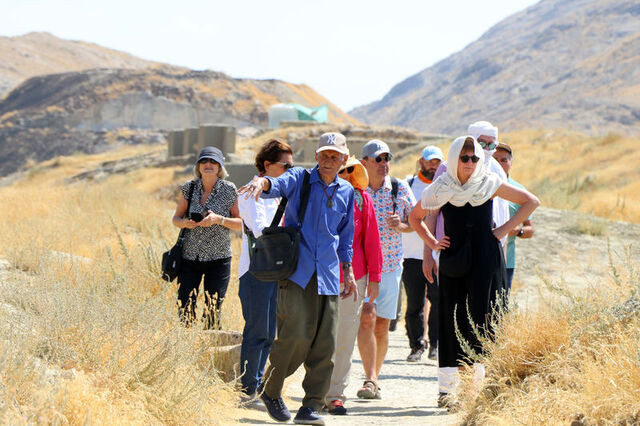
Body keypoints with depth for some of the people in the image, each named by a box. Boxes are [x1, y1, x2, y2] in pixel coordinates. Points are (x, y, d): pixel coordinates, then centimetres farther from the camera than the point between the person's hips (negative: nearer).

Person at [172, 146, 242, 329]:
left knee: (213, 312, -1)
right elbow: (176, 218, 11)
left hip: (218, 258, -2)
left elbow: (241, 223, -1)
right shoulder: (189, 188, 4)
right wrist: (184, 223, -12)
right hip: (190, 257, 2)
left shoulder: (229, 190, -3)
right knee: (185, 309, -2)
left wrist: (218, 219, -18)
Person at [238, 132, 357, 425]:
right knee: (297, 334, -15)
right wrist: (262, 183, -42)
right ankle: (271, 392, 5)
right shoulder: (299, 179, 3)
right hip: (295, 269, -4)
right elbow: (279, 185, -19)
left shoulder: (346, 192, 15)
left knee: (324, 344, -3)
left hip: (327, 275, 4)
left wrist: (348, 270, 21)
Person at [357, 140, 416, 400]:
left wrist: (401, 225, -10)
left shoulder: (400, 189, 4)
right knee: (366, 318, -18)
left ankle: (374, 377, 21)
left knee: (382, 326, 6)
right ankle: (370, 379, -20)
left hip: (390, 264, 3)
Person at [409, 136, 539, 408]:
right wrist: (431, 242, 7)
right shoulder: (441, 189, 3)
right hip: (453, 261, 1)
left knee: (479, 317, -6)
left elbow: (531, 202, 9)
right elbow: (415, 217, 19)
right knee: (451, 321, -1)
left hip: (485, 260, -1)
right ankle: (447, 388, 3)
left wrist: (505, 229, 2)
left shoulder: (490, 185, 1)